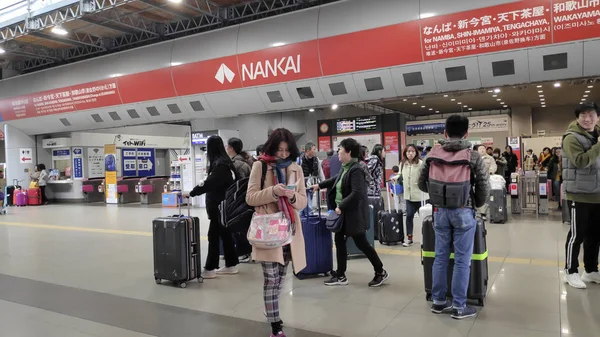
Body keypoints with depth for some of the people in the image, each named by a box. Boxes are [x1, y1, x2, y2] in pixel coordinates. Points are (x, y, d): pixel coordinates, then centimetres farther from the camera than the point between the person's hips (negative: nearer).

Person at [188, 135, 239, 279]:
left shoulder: (219, 164, -17)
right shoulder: (224, 161, 12)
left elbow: (209, 183, -24)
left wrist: (191, 193, -19)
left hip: (218, 206, -9)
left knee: (214, 236, -4)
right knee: (225, 235, 13)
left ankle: (210, 269, 3)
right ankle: (231, 265, 21)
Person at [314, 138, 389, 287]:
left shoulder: (356, 170, -20)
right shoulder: (345, 168, 9)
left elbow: (357, 194, -27)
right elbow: (336, 179, 29)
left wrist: (341, 206, -23)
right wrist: (320, 185, 35)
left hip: (354, 214, -9)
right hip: (343, 213, 9)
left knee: (362, 244, 1)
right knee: (339, 242, 11)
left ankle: (381, 272, 19)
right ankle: (340, 276, 21)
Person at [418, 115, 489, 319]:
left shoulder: (432, 155, 1)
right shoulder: (473, 157, -8)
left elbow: (422, 183, 6)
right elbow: (484, 187, -6)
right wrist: (476, 205, 13)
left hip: (440, 211, 3)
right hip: (463, 212, -3)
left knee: (440, 257, 12)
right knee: (462, 260, 5)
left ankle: (438, 301, 23)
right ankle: (459, 306, 14)